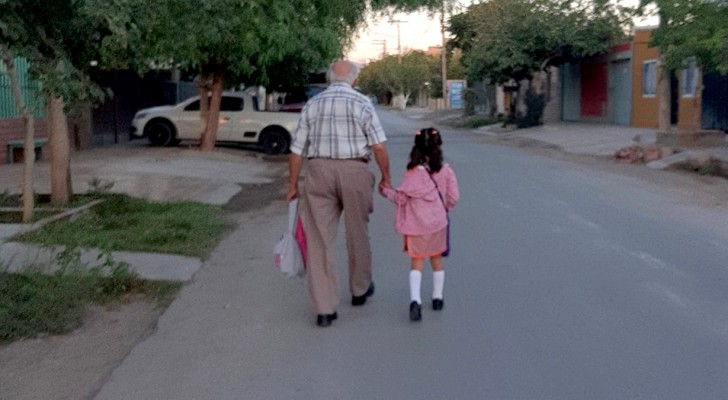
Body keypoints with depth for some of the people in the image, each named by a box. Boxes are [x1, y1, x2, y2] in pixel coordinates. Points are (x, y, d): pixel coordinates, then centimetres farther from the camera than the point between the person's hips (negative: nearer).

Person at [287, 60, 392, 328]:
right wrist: (386, 177, 4)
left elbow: (297, 149, 7)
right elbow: (379, 147, -7)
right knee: (357, 234, 17)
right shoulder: (362, 103, 1)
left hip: (319, 171, 2)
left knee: (320, 240, 2)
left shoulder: (312, 105, 9)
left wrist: (293, 185, 13)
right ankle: (360, 290, 35)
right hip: (354, 171, -1)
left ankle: (325, 309, 0)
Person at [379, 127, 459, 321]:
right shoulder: (446, 171, -5)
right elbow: (453, 198, -3)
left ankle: (415, 300, -14)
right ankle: (437, 297, 27)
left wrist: (387, 192, 14)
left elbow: (402, 198, -4)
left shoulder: (412, 174, -9)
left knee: (417, 262, 3)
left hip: (416, 226, -1)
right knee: (436, 260, 18)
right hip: (438, 223, 2)